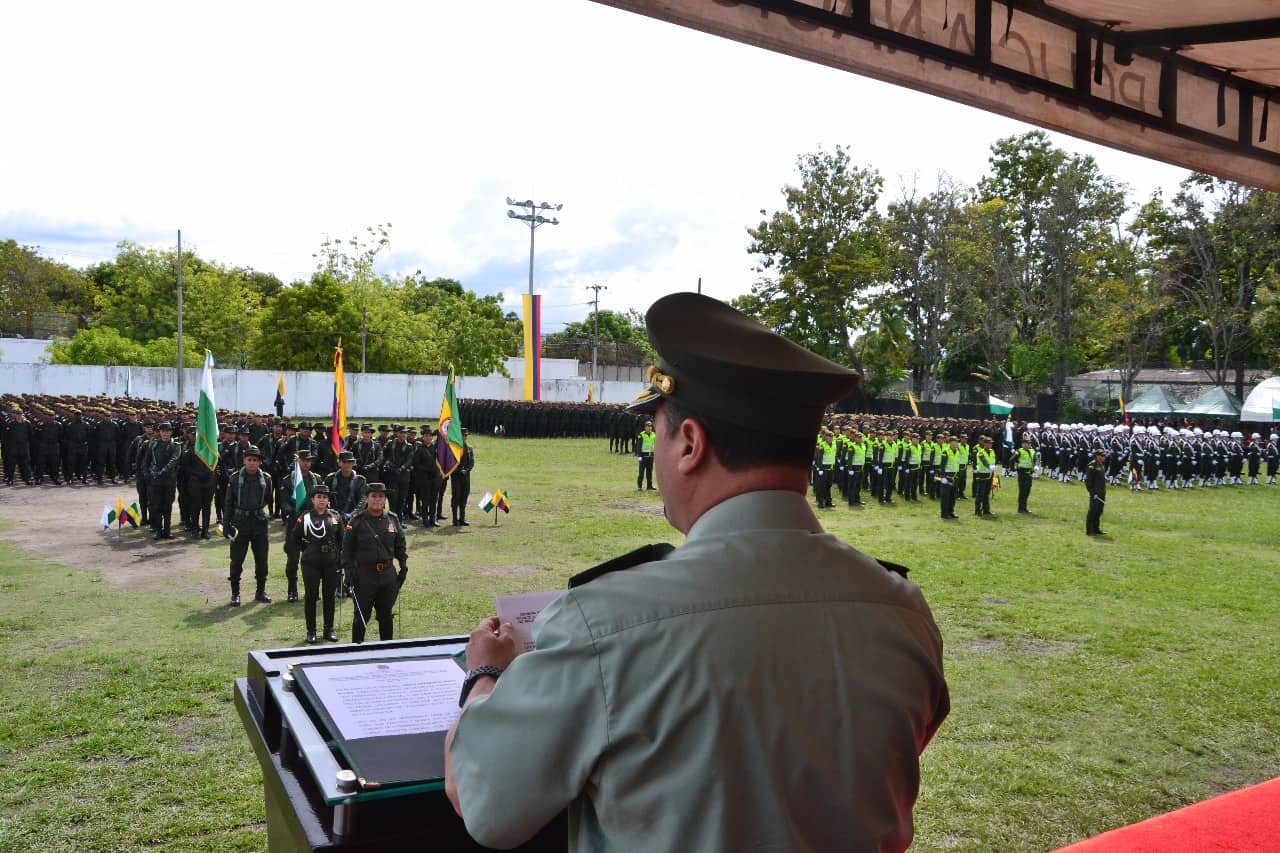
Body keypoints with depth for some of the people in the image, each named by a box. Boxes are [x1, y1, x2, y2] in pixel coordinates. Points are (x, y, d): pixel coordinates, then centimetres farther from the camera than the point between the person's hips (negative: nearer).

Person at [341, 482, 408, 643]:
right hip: (364, 575, -3)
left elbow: (400, 546, 13)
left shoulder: (393, 519, 4)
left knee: (386, 615, 14)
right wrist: (348, 573, -10)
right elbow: (347, 549, -5)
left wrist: (403, 567, 8)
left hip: (388, 575, 3)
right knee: (362, 616, 4)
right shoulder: (357, 521, -6)